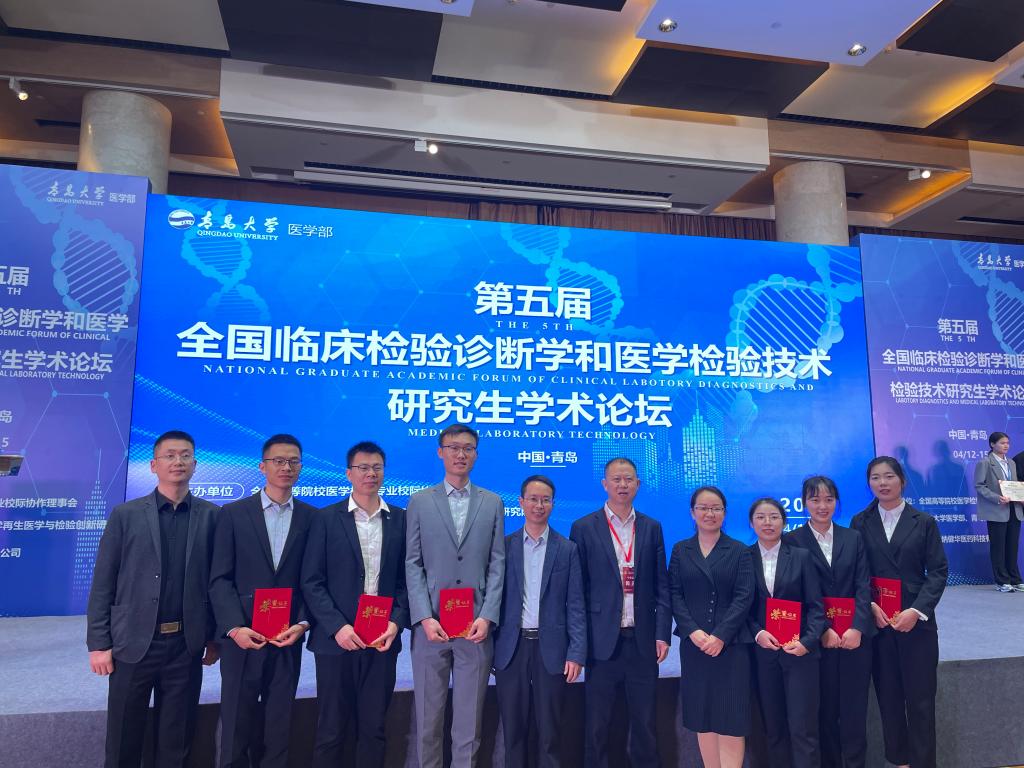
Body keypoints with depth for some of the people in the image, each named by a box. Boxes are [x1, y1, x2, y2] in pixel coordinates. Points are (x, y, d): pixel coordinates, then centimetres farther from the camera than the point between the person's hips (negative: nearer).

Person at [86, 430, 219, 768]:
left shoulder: (211, 516, 1)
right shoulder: (125, 514, 0)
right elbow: (103, 584, 0)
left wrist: (214, 637, 3)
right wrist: (98, 643, -3)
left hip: (187, 645, 1)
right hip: (133, 643, 0)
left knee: (176, 741, 12)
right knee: (123, 740, 12)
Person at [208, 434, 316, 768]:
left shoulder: (311, 517, 4)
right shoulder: (233, 513, 1)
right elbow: (220, 578, -3)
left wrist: (303, 623, -9)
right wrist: (234, 627, -13)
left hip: (288, 638, 1)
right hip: (243, 636, -1)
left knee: (278, 728, 10)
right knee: (236, 726, 8)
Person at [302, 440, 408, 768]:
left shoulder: (400, 519, 5)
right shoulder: (326, 518, -1)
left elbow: (407, 579, 5)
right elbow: (312, 582, -4)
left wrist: (397, 622, -9)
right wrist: (337, 626, -13)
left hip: (382, 640, 2)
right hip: (336, 639, -1)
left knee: (373, 729, 11)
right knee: (331, 730, 9)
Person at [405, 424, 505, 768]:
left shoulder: (493, 503, 8)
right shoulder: (420, 501, 6)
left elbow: (497, 564, 4)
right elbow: (413, 564, 1)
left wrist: (487, 616, -7)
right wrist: (424, 618, -9)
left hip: (476, 626, 0)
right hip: (430, 625, 0)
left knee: (469, 720, 7)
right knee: (428, 717, 9)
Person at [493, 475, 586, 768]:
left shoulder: (567, 549, 3)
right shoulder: (504, 545, 4)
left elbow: (575, 605, 1)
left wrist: (577, 653, -7)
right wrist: (489, 647, 0)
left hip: (551, 648, 0)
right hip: (511, 647, 1)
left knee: (549, 731, 8)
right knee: (513, 730, 10)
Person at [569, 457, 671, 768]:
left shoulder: (652, 528, 7)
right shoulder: (584, 527, -2)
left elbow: (662, 585, 7)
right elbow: (577, 587, -1)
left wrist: (662, 633, 0)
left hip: (642, 639, 2)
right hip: (602, 639, -2)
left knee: (644, 720, 12)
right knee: (597, 724, 8)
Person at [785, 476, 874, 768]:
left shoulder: (853, 538, 8)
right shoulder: (792, 541, -2)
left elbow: (863, 587, 2)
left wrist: (857, 628, -11)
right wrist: (822, 630, -14)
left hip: (855, 635, 2)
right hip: (817, 639, -2)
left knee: (854, 709, 5)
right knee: (825, 710, 6)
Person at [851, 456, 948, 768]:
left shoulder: (924, 522, 3)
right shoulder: (860, 523, 4)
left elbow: (938, 571, -1)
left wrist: (917, 611, -12)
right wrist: (870, 606, -11)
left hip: (917, 622, -1)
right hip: (876, 621, 1)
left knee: (920, 698, 3)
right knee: (888, 696, 8)